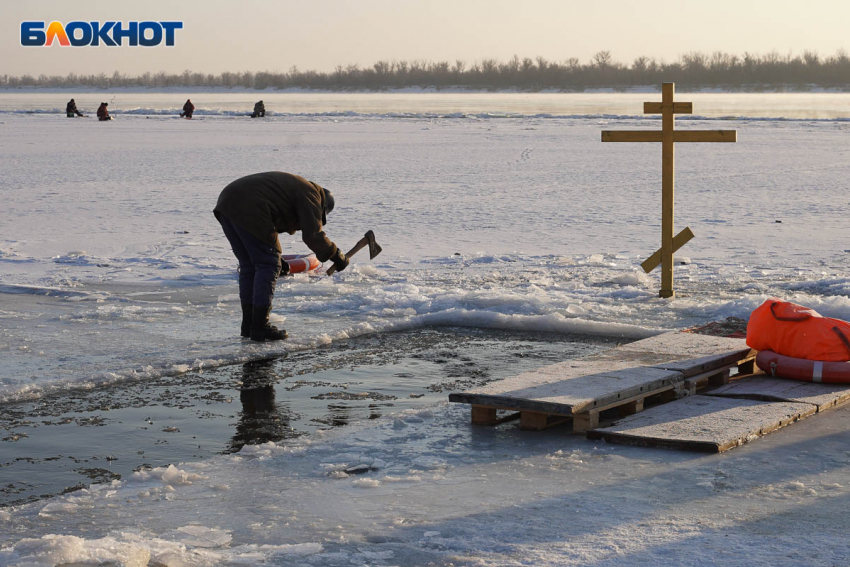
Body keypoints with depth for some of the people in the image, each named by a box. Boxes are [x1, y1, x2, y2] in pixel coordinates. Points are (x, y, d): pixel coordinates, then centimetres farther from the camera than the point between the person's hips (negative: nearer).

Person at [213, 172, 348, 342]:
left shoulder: (292, 185, 34)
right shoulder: (310, 194, 6)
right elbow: (313, 235, -5)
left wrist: (276, 258, 38)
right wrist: (337, 256, 5)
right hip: (247, 210, -10)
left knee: (249, 266, 18)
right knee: (269, 266, 1)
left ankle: (248, 324, 22)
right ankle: (260, 327, 1)